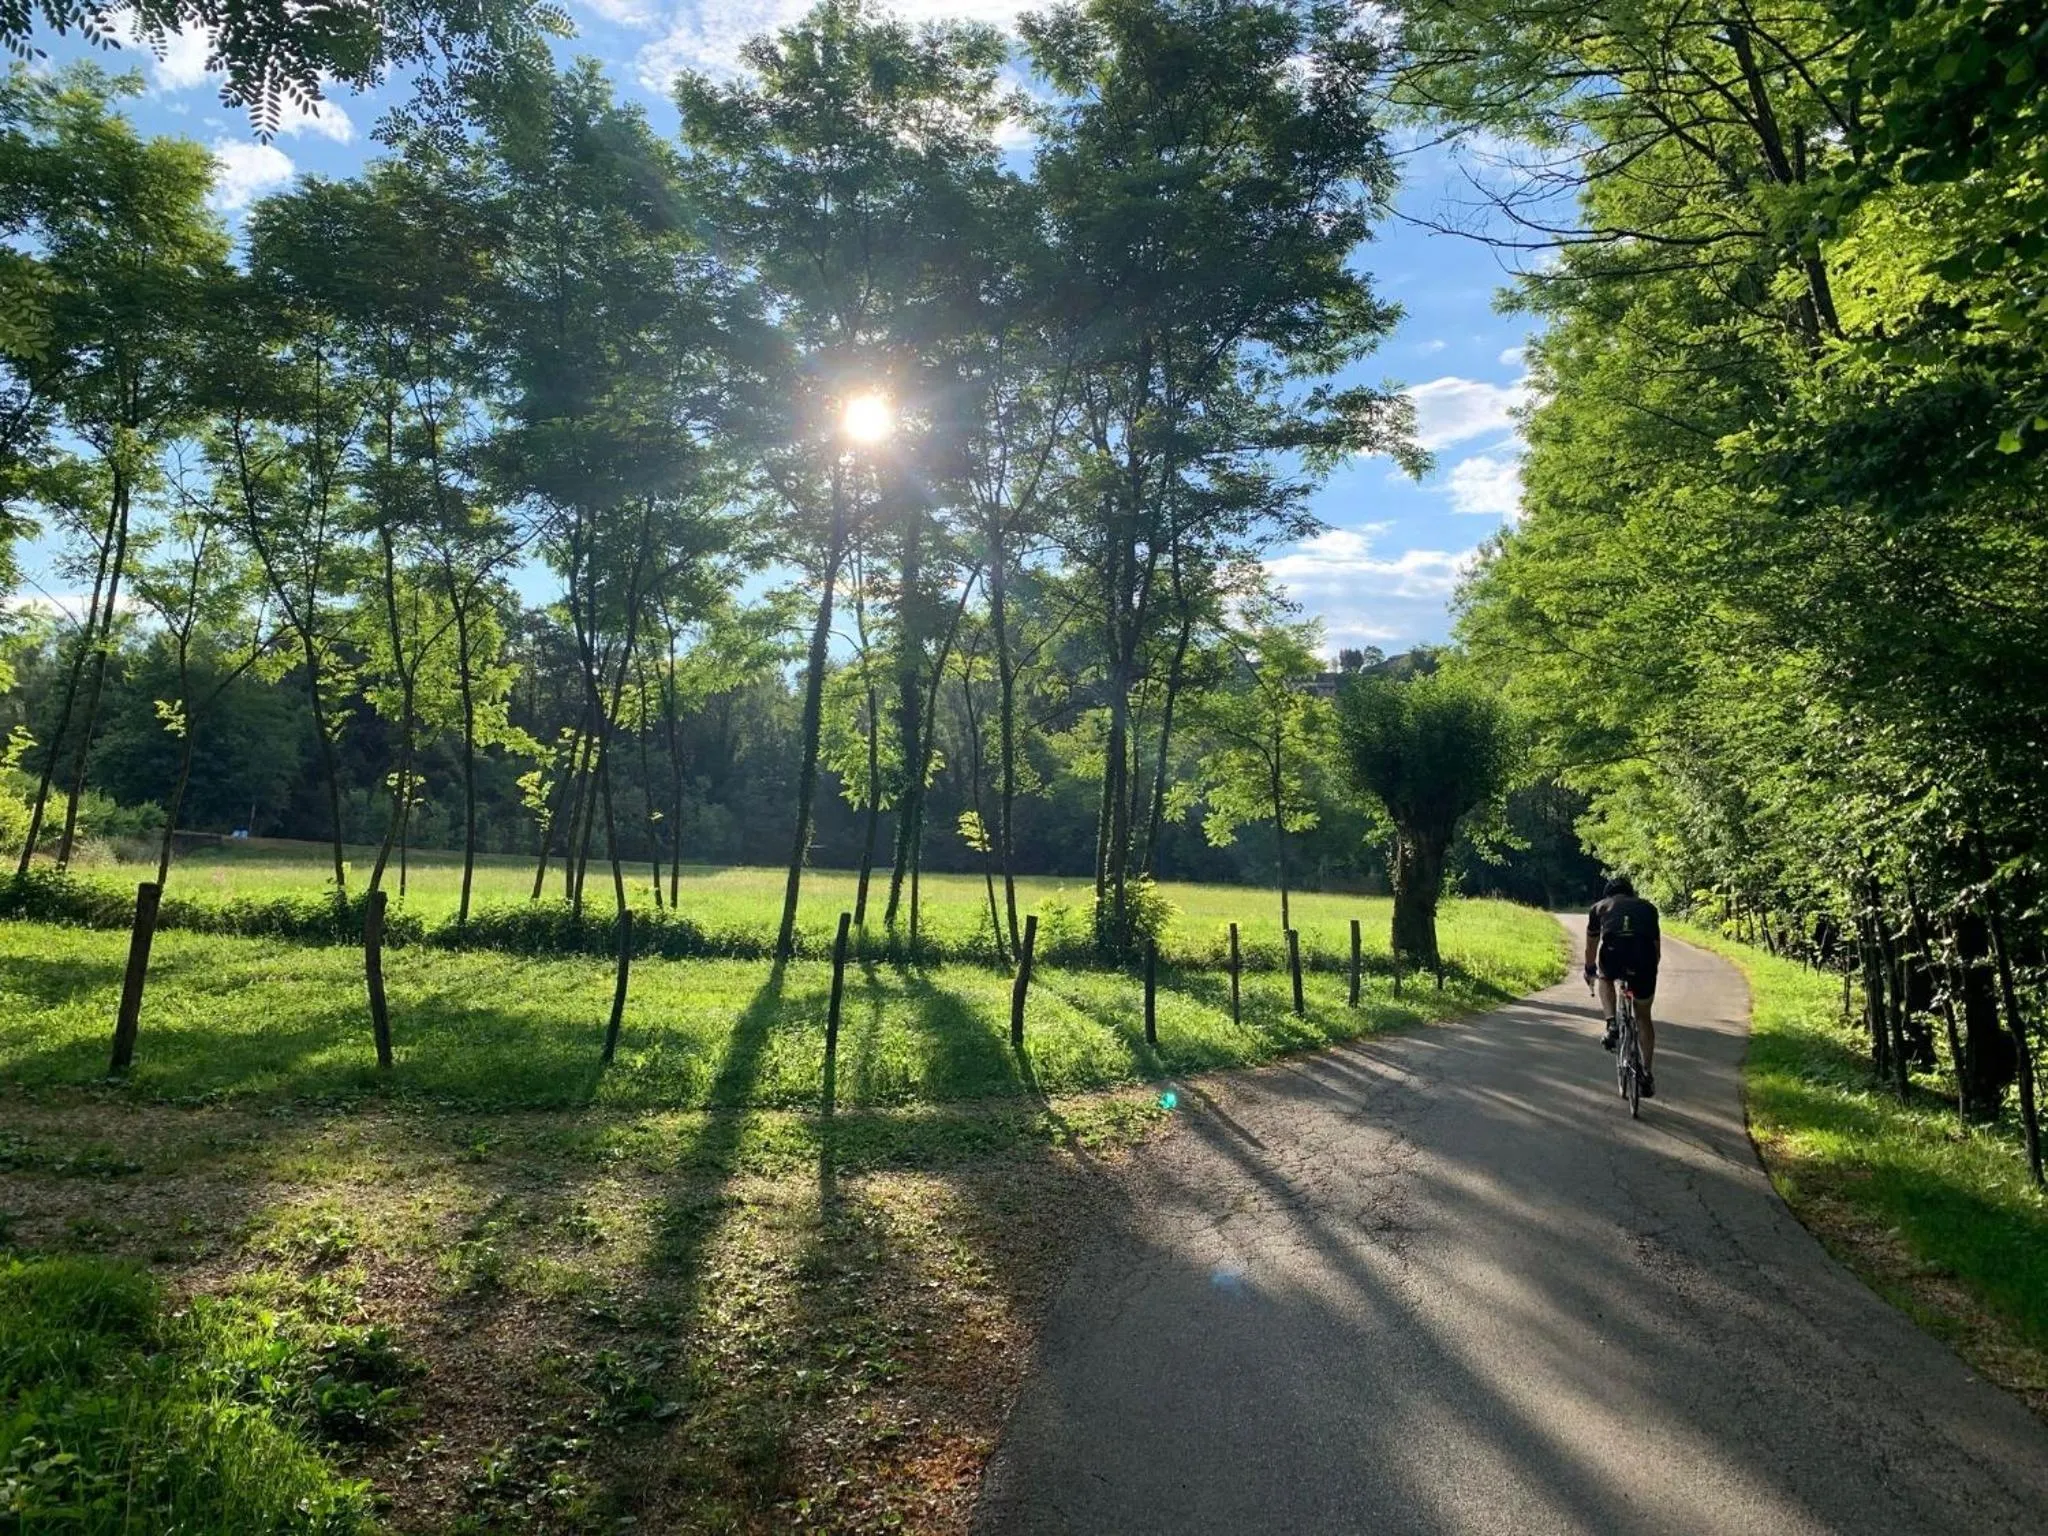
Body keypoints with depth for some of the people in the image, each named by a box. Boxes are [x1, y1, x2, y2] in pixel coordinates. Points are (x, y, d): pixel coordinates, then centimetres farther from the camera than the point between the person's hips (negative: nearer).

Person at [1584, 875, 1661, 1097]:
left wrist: (1590, 971, 57)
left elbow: (1591, 947, 39)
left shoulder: (1599, 907, 29)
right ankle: (1647, 1072, 17)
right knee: (1643, 1016, 22)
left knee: (1605, 978, 36)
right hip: (1644, 955, 2)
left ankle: (1612, 1024, 14)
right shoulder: (1647, 907, 32)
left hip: (1613, 952, -2)